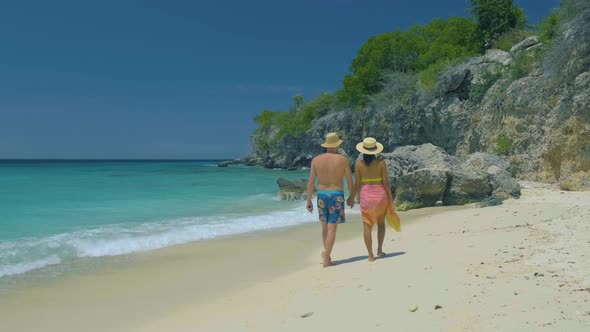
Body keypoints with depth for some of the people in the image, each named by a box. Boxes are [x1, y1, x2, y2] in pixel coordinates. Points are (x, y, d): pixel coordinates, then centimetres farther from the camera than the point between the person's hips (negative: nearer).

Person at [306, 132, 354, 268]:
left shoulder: (316, 160, -2)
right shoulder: (343, 160, -6)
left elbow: (311, 182, -2)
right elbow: (350, 181, -1)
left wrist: (309, 201, 5)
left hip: (322, 195, 3)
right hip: (337, 196, -3)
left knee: (325, 226, 18)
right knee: (332, 228, -1)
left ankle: (326, 253, 27)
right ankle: (326, 259, -3)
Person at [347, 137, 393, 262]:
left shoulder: (358, 164, -6)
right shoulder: (381, 163, -7)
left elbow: (357, 184, -4)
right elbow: (386, 182, -6)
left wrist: (351, 198, 9)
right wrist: (390, 196, 7)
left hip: (366, 195, 0)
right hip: (380, 194, 1)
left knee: (367, 226, 5)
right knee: (381, 223, 20)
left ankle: (371, 255, 2)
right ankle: (379, 250, 25)